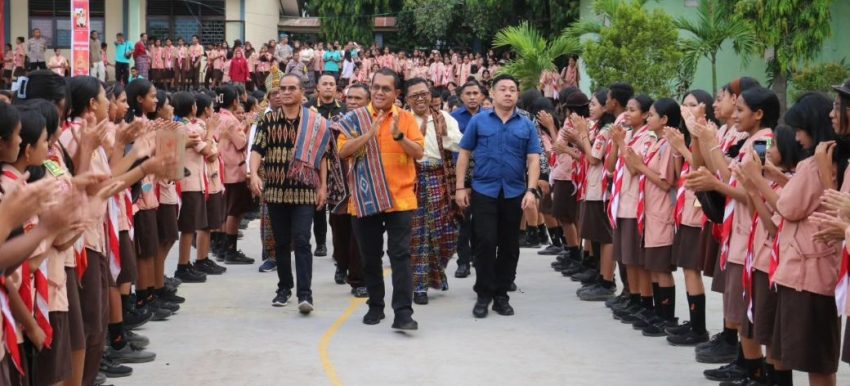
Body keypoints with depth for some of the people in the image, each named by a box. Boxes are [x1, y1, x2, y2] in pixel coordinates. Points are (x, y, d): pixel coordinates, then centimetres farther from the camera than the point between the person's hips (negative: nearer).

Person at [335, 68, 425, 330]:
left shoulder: (406, 118, 3)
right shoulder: (355, 118, 3)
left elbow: (419, 152, -4)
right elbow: (343, 151, -8)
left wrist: (398, 135, -21)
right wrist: (370, 133, -18)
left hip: (399, 198, -1)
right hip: (364, 199, 1)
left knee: (400, 255, -8)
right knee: (370, 257, 11)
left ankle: (403, 313, -10)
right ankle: (375, 306, 25)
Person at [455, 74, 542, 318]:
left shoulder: (527, 126, 5)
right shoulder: (478, 121, 2)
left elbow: (533, 160, 1)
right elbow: (464, 154, 4)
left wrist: (531, 190, -11)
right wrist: (460, 187, -2)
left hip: (514, 193, 2)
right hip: (483, 191, -2)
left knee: (509, 246, 8)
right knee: (485, 243, -5)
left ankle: (501, 295, 18)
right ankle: (484, 295, 6)